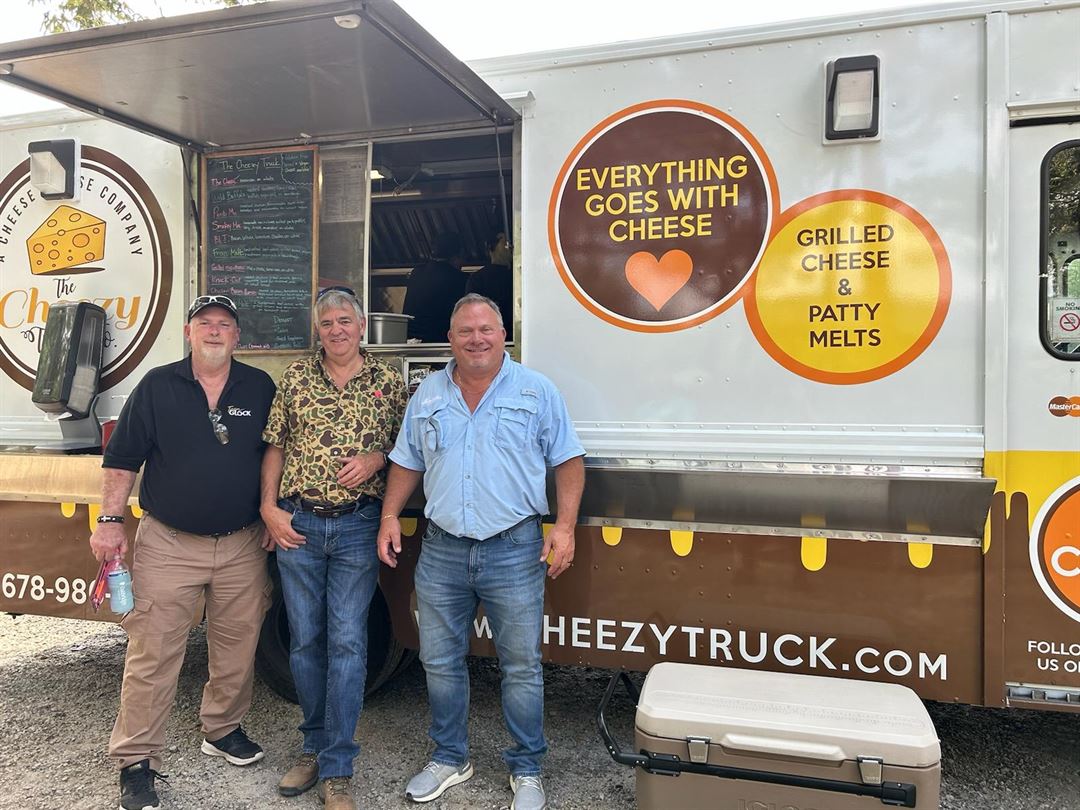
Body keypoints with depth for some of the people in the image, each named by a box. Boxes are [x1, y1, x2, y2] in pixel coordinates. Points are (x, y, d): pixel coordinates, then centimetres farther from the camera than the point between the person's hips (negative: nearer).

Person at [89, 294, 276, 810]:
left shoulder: (260, 389, 3)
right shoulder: (156, 386, 0)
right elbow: (122, 458, 1)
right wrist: (109, 520, -5)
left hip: (243, 545, 2)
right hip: (168, 544, -2)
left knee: (237, 645, 13)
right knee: (152, 653, 1)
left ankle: (223, 729, 34)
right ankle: (136, 760, 15)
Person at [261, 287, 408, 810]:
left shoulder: (388, 381, 3)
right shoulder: (295, 378, 7)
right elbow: (275, 447, 9)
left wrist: (376, 459, -11)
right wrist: (269, 508, 0)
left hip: (358, 528, -2)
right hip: (297, 525, 2)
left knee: (347, 643, -1)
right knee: (305, 641, 10)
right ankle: (316, 746, 29)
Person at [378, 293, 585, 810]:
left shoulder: (537, 392, 1)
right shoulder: (427, 395, 10)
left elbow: (568, 461, 1)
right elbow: (407, 463, 16)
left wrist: (565, 525, -9)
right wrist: (390, 516, 5)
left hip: (514, 551, -3)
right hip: (441, 552, 3)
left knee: (522, 668, 6)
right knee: (440, 663, 13)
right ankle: (449, 759, 34)